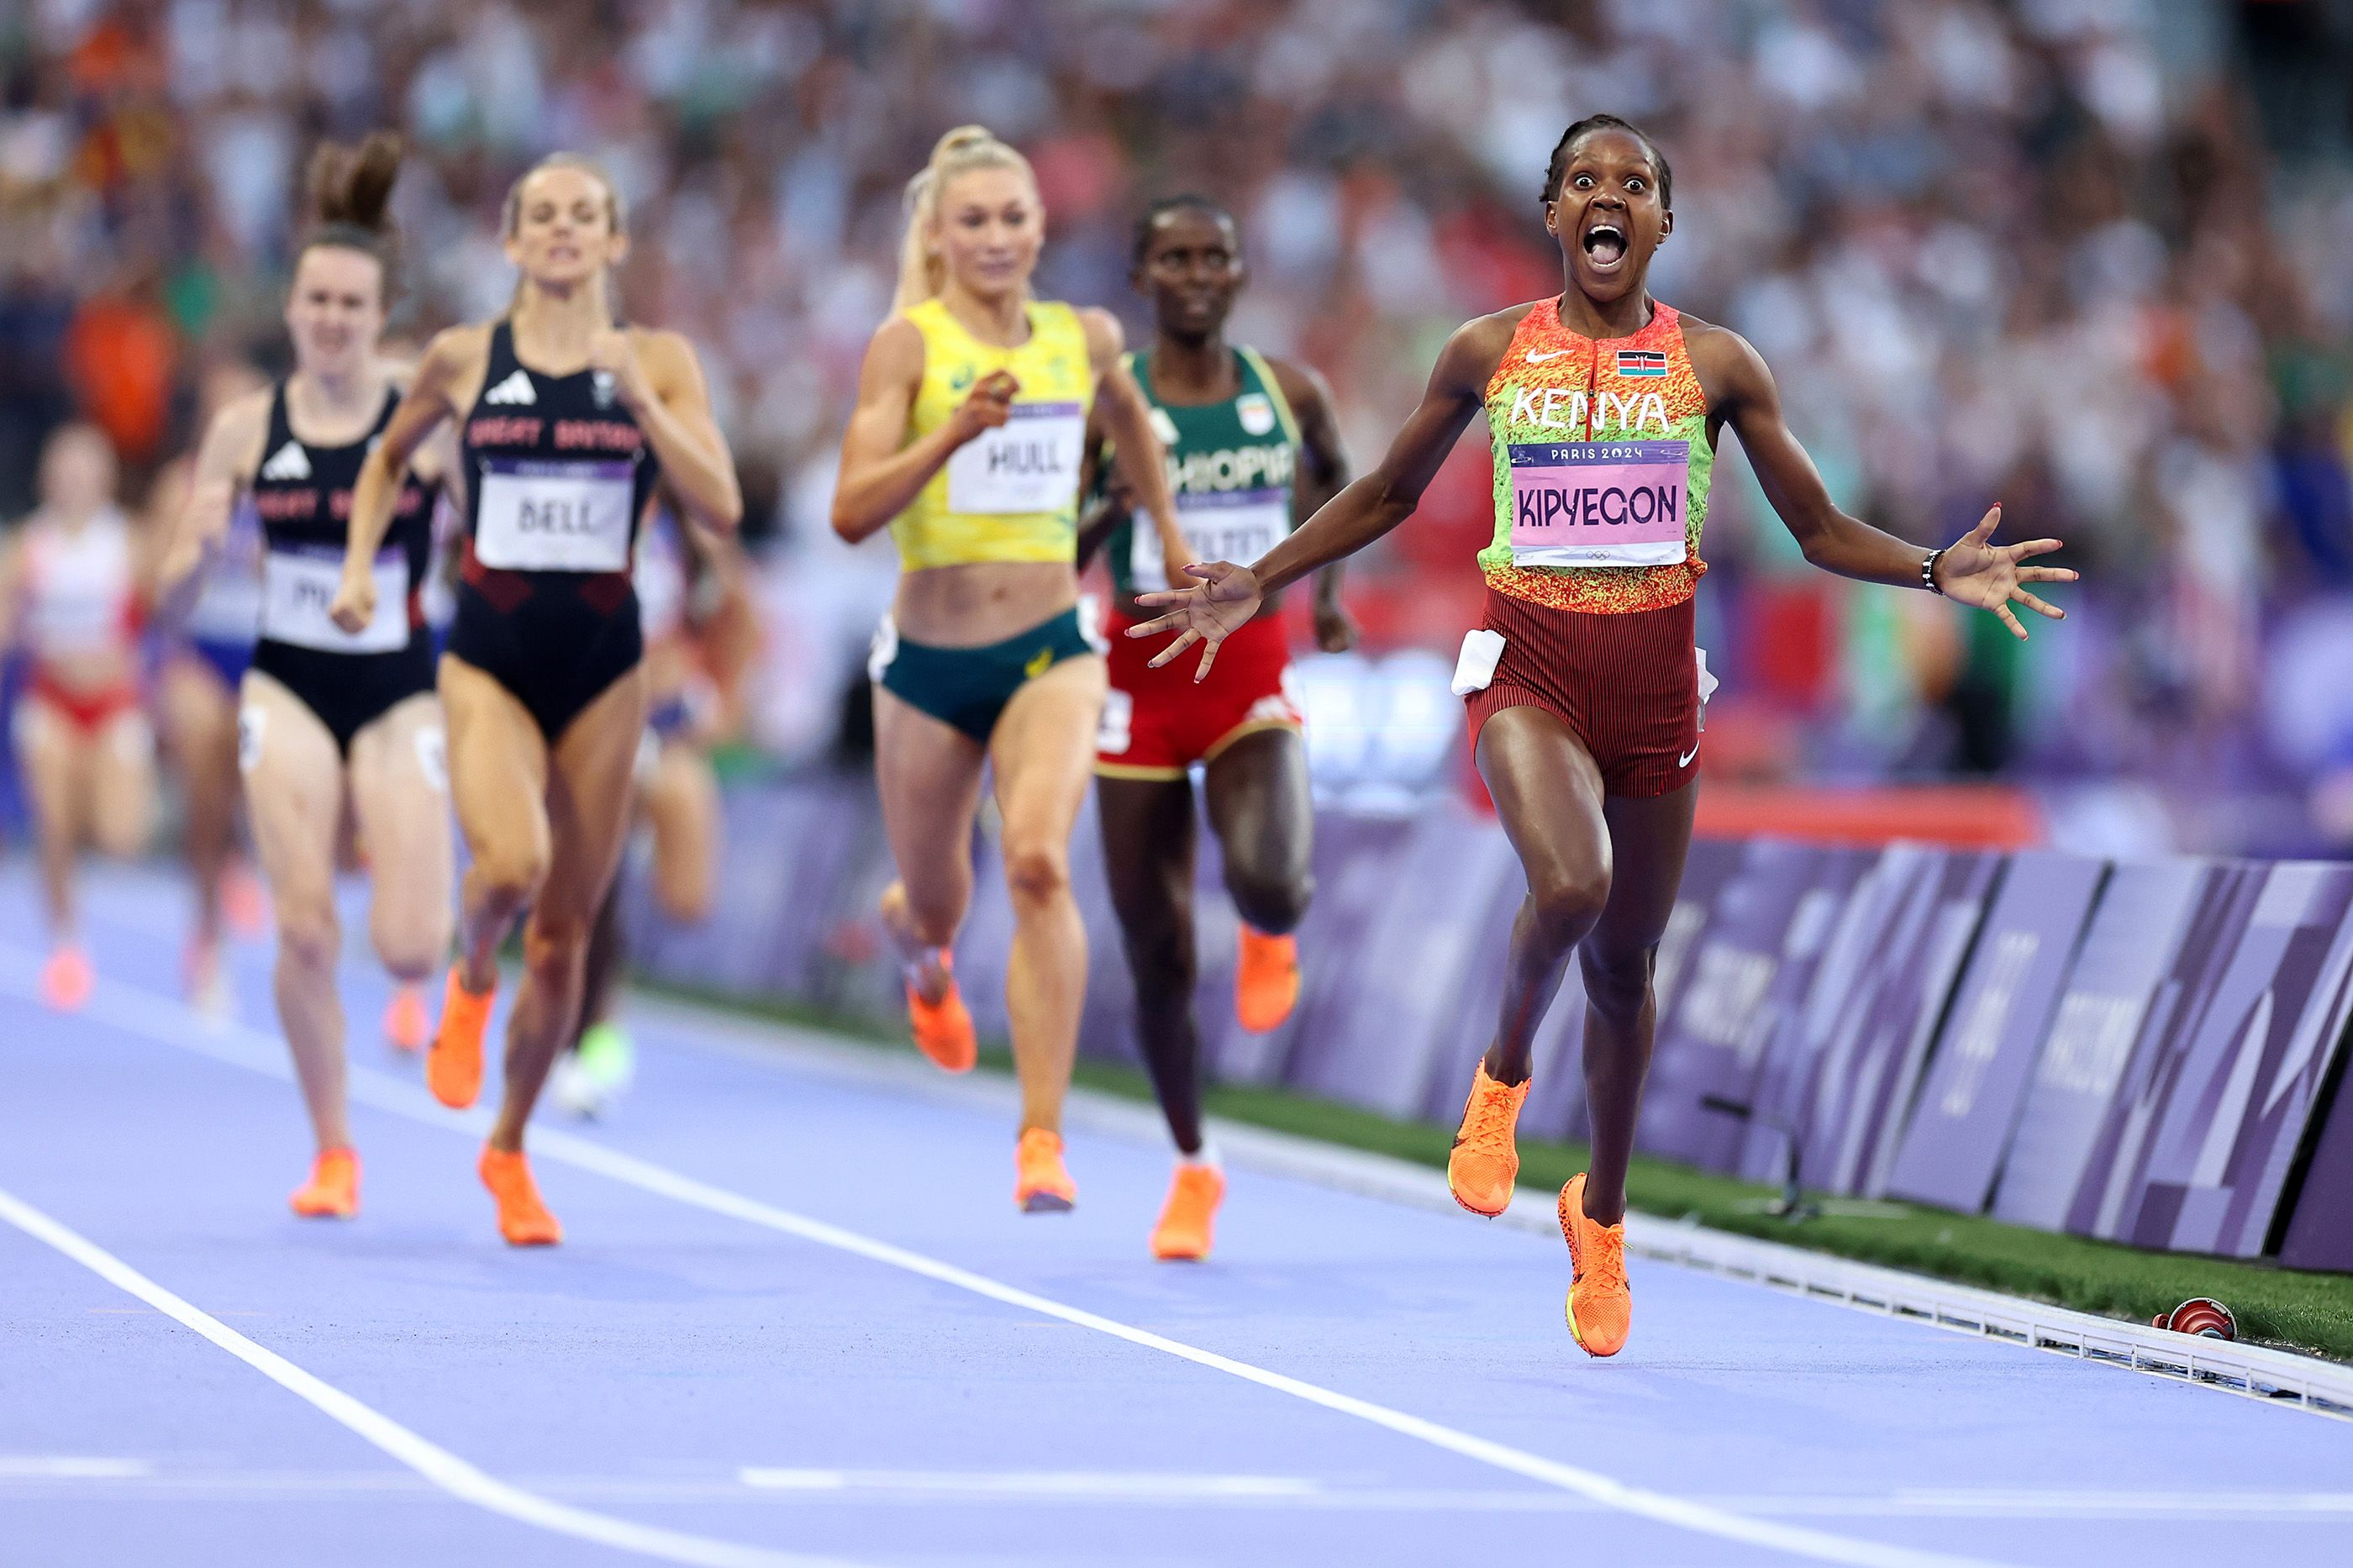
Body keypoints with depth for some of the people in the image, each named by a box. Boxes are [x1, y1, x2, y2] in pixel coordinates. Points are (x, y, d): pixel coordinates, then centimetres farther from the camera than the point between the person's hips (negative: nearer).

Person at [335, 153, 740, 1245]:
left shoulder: (656, 362, 1)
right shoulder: (463, 360, 2)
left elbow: (720, 509, -8)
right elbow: (388, 460, 20)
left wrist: (641, 401, -16)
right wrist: (359, 564, 8)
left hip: (603, 660, 1)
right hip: (489, 653, -1)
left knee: (566, 930, 6)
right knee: (512, 864, -28)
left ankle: (509, 1149, 26)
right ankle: (469, 981, 8)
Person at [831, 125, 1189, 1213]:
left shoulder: (1086, 338, 4)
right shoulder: (908, 344, -7)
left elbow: (1126, 420, 28)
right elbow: (852, 512, -16)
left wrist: (1167, 532, 29)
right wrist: (952, 434, -28)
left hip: (1049, 653, 1)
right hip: (930, 662, 0)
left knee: (1039, 859, -25)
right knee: (935, 902, 16)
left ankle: (1043, 1135, -23)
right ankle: (922, 952, 58)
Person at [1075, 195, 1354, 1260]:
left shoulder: (1289, 393, 1)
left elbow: (1333, 475, 24)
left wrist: (1325, 584, 23)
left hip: (1254, 683, 1)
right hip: (1141, 686, -1)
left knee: (1269, 882, -27)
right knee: (1159, 957, 3)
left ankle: (1272, 932, 14)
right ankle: (1192, 1169, 24)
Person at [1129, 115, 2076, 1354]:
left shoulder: (1714, 364, 2)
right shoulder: (1488, 354, 3)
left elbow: (1821, 531, 6)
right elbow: (1389, 495, 16)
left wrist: (1938, 571, -11)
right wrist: (1257, 583, 10)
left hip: (1654, 671, 2)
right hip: (1527, 659, -1)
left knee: (1624, 962, 9)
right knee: (1570, 885, -29)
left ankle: (1602, 1212, 32)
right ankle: (1503, 1076, 3)